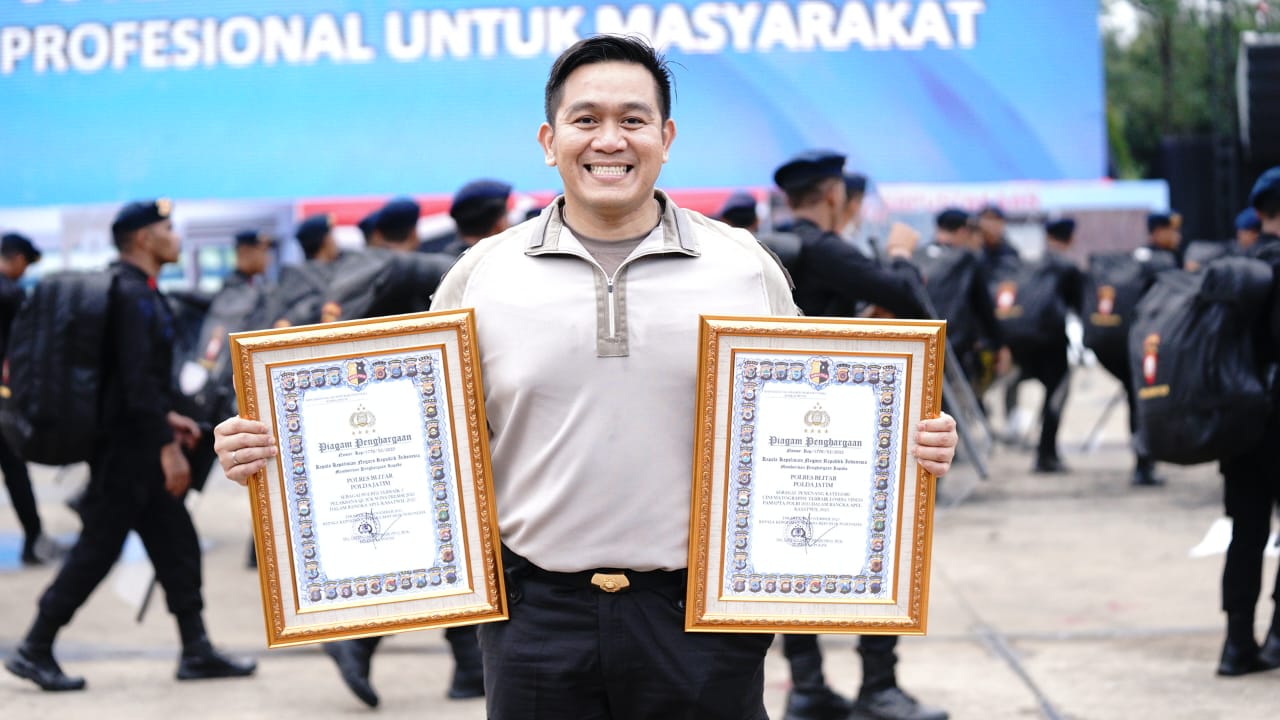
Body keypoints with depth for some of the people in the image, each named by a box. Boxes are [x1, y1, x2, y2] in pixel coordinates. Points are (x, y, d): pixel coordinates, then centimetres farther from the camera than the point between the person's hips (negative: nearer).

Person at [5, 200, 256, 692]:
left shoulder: (136, 291, 13)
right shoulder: (133, 295, -17)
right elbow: (138, 379, -23)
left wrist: (165, 418, 18)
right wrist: (167, 447, -23)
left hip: (136, 445, 10)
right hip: (126, 447, -10)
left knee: (177, 545, 10)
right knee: (99, 547, -3)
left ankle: (196, 651, 13)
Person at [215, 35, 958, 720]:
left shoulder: (745, 268, 5)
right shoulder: (484, 274, 5)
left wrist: (916, 443, -8)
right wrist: (278, 453, -5)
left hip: (701, 618, 0)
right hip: (540, 617, 0)